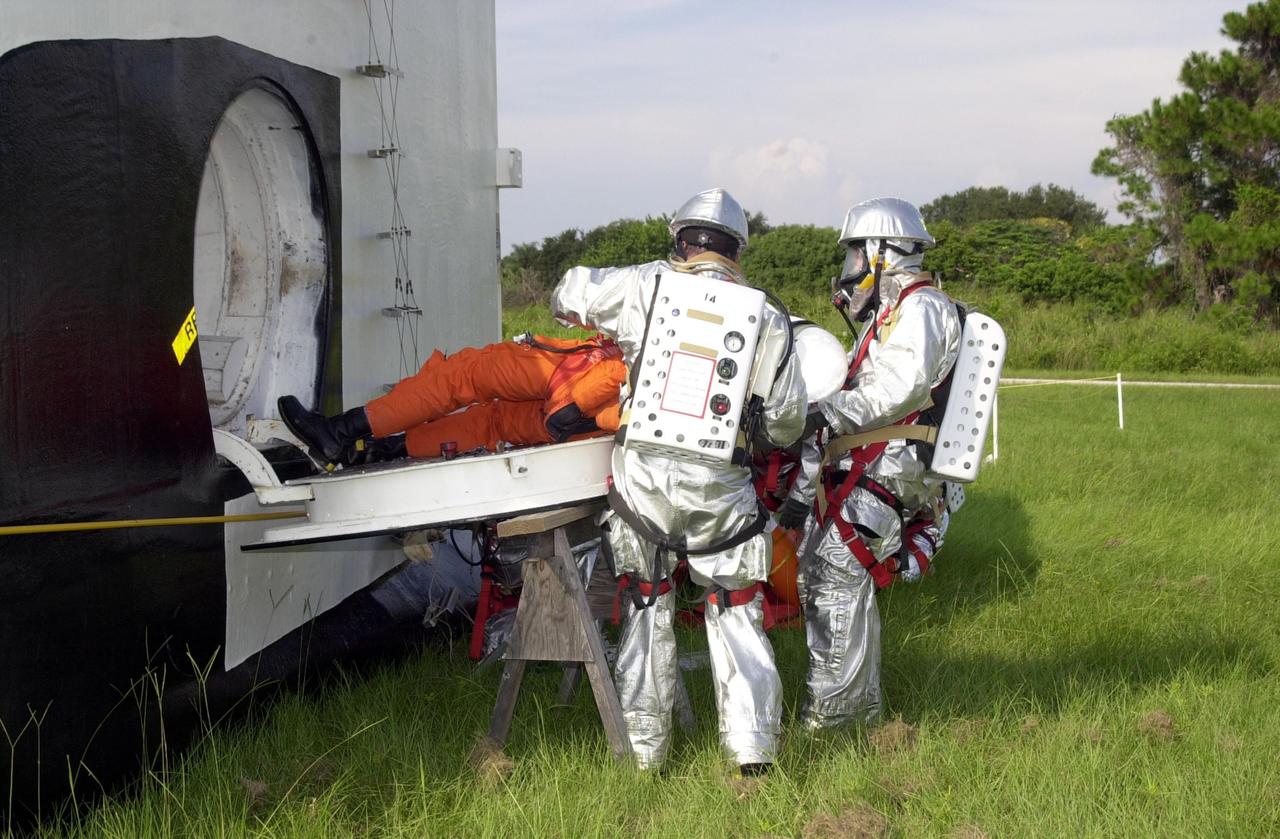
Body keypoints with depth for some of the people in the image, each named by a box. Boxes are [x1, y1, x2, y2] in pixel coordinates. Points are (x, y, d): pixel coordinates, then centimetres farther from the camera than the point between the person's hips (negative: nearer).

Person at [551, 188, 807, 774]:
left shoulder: (644, 286, -1)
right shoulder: (763, 316, 3)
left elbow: (567, 296, 12)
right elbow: (787, 418, 4)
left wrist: (615, 331, 29)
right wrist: (773, 439, 27)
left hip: (642, 481, 0)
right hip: (718, 490, 0)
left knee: (645, 609, 15)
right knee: (735, 613, 14)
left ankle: (643, 748, 19)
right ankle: (752, 746, 11)